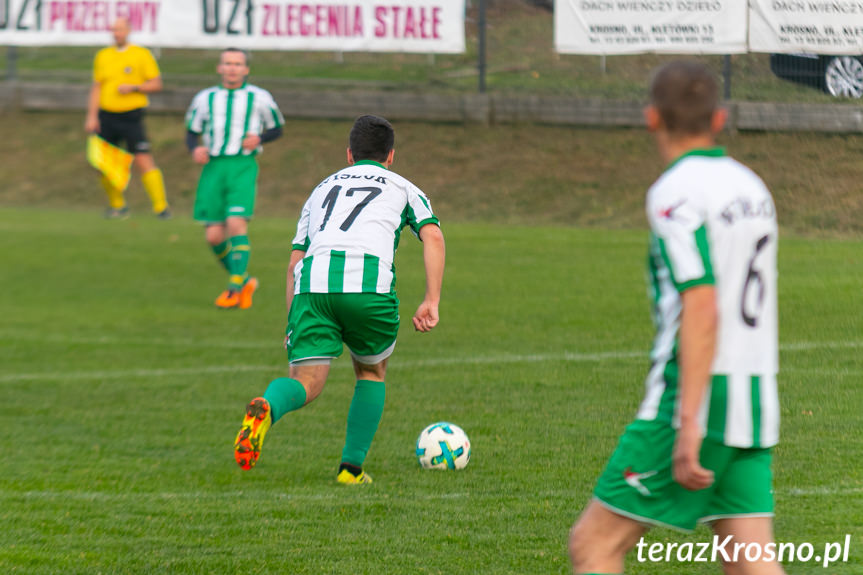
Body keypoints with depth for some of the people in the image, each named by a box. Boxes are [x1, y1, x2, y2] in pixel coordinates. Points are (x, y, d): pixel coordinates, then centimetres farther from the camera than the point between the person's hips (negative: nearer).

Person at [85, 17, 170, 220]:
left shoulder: (142, 55, 1)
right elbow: (96, 88, 15)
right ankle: (117, 206, 20)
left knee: (144, 161, -13)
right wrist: (91, 116, 8)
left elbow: (156, 84, 0)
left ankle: (161, 207, -10)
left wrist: (134, 87, -15)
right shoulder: (102, 56, 12)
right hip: (107, 116, 4)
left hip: (132, 117, -4)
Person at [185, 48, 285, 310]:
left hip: (243, 168, -3)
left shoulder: (259, 98, 6)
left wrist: (259, 138, -6)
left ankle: (236, 288, -15)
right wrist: (195, 149, -4)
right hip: (214, 168, 3)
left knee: (236, 223, -20)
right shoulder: (205, 99, 12)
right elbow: (192, 132, 18)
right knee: (214, 236, -2)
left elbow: (276, 128, 15)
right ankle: (243, 280, 21)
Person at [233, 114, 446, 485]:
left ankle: (266, 408, -39)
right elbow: (433, 236, 6)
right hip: (368, 281, -2)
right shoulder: (403, 189, 25)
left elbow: (295, 262, 27)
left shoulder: (323, 189, 34)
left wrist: (292, 326, 27)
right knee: (372, 371, 24)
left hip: (313, 283, 2)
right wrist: (432, 301, 2)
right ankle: (352, 467, 16)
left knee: (306, 384, -4)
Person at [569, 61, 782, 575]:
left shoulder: (677, 193, -11)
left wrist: (689, 426, -25)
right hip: (755, 403, 7)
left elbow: (702, 308, -21)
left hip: (693, 399, -7)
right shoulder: (751, 187, 14)